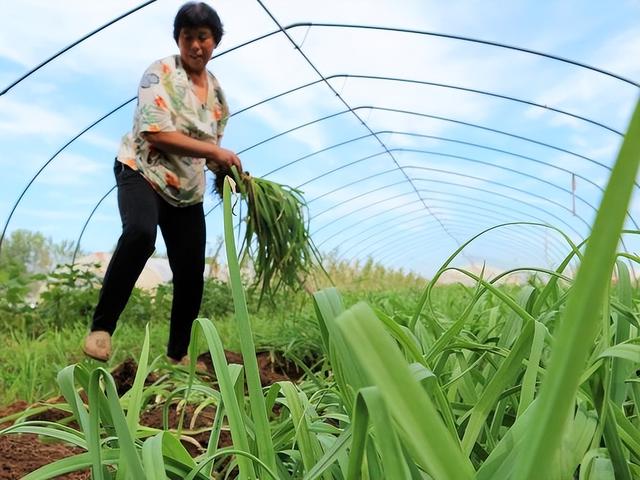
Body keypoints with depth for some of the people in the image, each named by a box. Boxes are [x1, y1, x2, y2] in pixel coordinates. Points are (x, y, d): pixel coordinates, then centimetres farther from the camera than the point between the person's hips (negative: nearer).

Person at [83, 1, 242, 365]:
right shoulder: (161, 73, -8)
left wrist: (229, 169, -2)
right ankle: (101, 327, -26)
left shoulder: (216, 90, 11)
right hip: (143, 173, -6)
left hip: (188, 190, 6)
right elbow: (156, 132, -20)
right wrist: (213, 150, -21)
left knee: (191, 275, 4)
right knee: (140, 232, -38)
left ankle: (178, 356, 22)